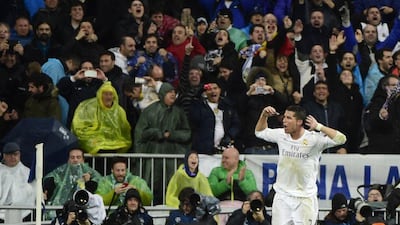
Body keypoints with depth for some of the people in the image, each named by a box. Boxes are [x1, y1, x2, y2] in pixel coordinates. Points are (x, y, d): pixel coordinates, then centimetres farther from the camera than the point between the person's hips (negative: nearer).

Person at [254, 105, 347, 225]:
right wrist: (264, 115, 3)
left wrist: (318, 126, -29)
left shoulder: (314, 138, -13)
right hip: (282, 196, 4)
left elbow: (341, 139, -24)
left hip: (305, 198, -4)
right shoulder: (281, 135, 1)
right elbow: (260, 132, 20)